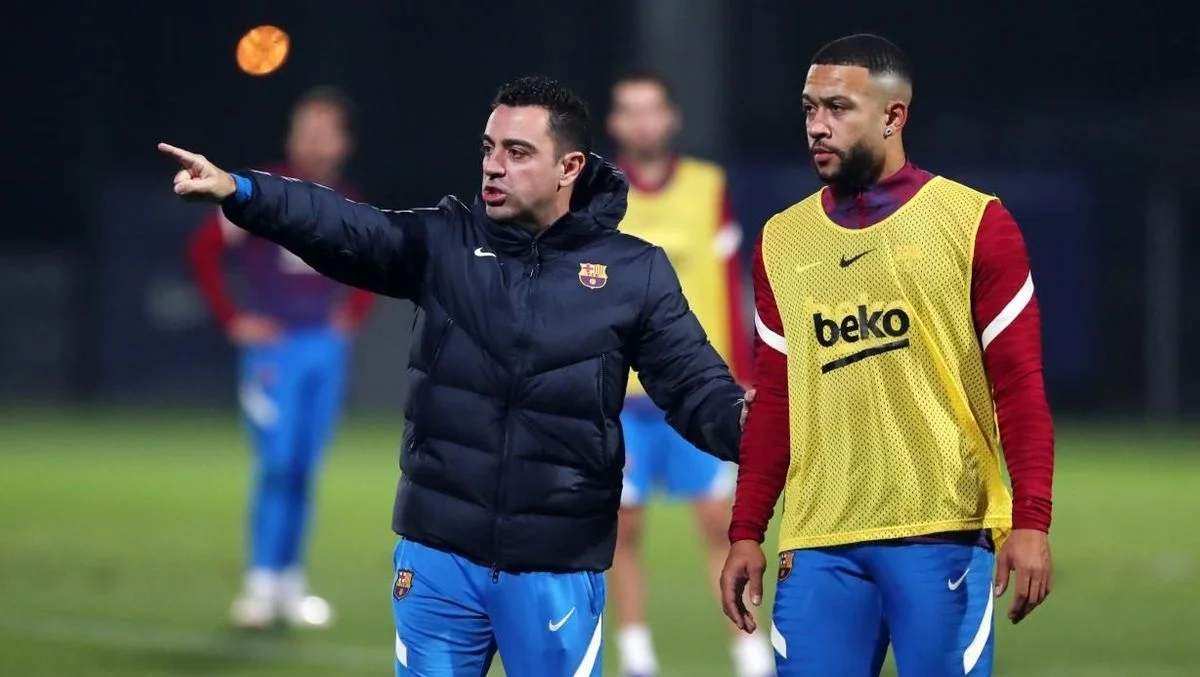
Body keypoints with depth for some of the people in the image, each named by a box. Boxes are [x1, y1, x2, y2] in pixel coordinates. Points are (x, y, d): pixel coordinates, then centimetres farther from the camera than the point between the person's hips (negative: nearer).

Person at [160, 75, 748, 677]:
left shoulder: (634, 273, -1)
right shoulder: (444, 243, 2)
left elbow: (695, 384, -3)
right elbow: (343, 228, -12)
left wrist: (745, 424, -27)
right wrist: (238, 191, -30)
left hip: (557, 571, -2)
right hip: (438, 557, 2)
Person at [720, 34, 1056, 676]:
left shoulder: (974, 225, 0)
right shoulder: (782, 240, 12)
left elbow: (1019, 388, -3)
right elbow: (773, 401, 15)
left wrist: (1031, 523, -11)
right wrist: (746, 533, 8)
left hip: (943, 537, -3)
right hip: (819, 545, 4)